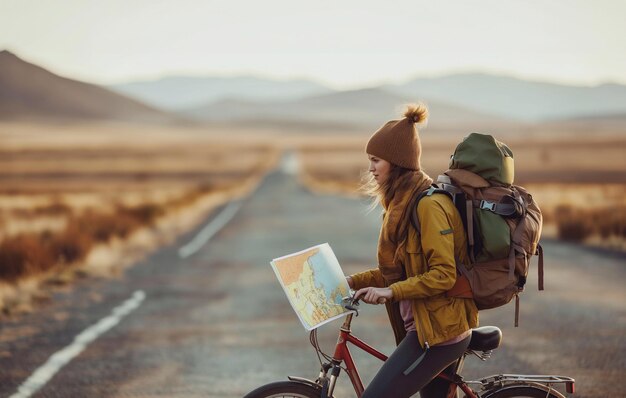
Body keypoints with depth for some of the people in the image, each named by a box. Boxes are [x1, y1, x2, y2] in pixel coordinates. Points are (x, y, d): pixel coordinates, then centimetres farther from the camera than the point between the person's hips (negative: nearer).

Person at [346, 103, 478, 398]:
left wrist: (391, 292, -25)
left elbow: (443, 275, -22)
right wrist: (355, 281, 6)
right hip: (423, 327, 10)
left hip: (437, 333, -10)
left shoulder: (429, 205, -18)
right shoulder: (401, 204, 12)